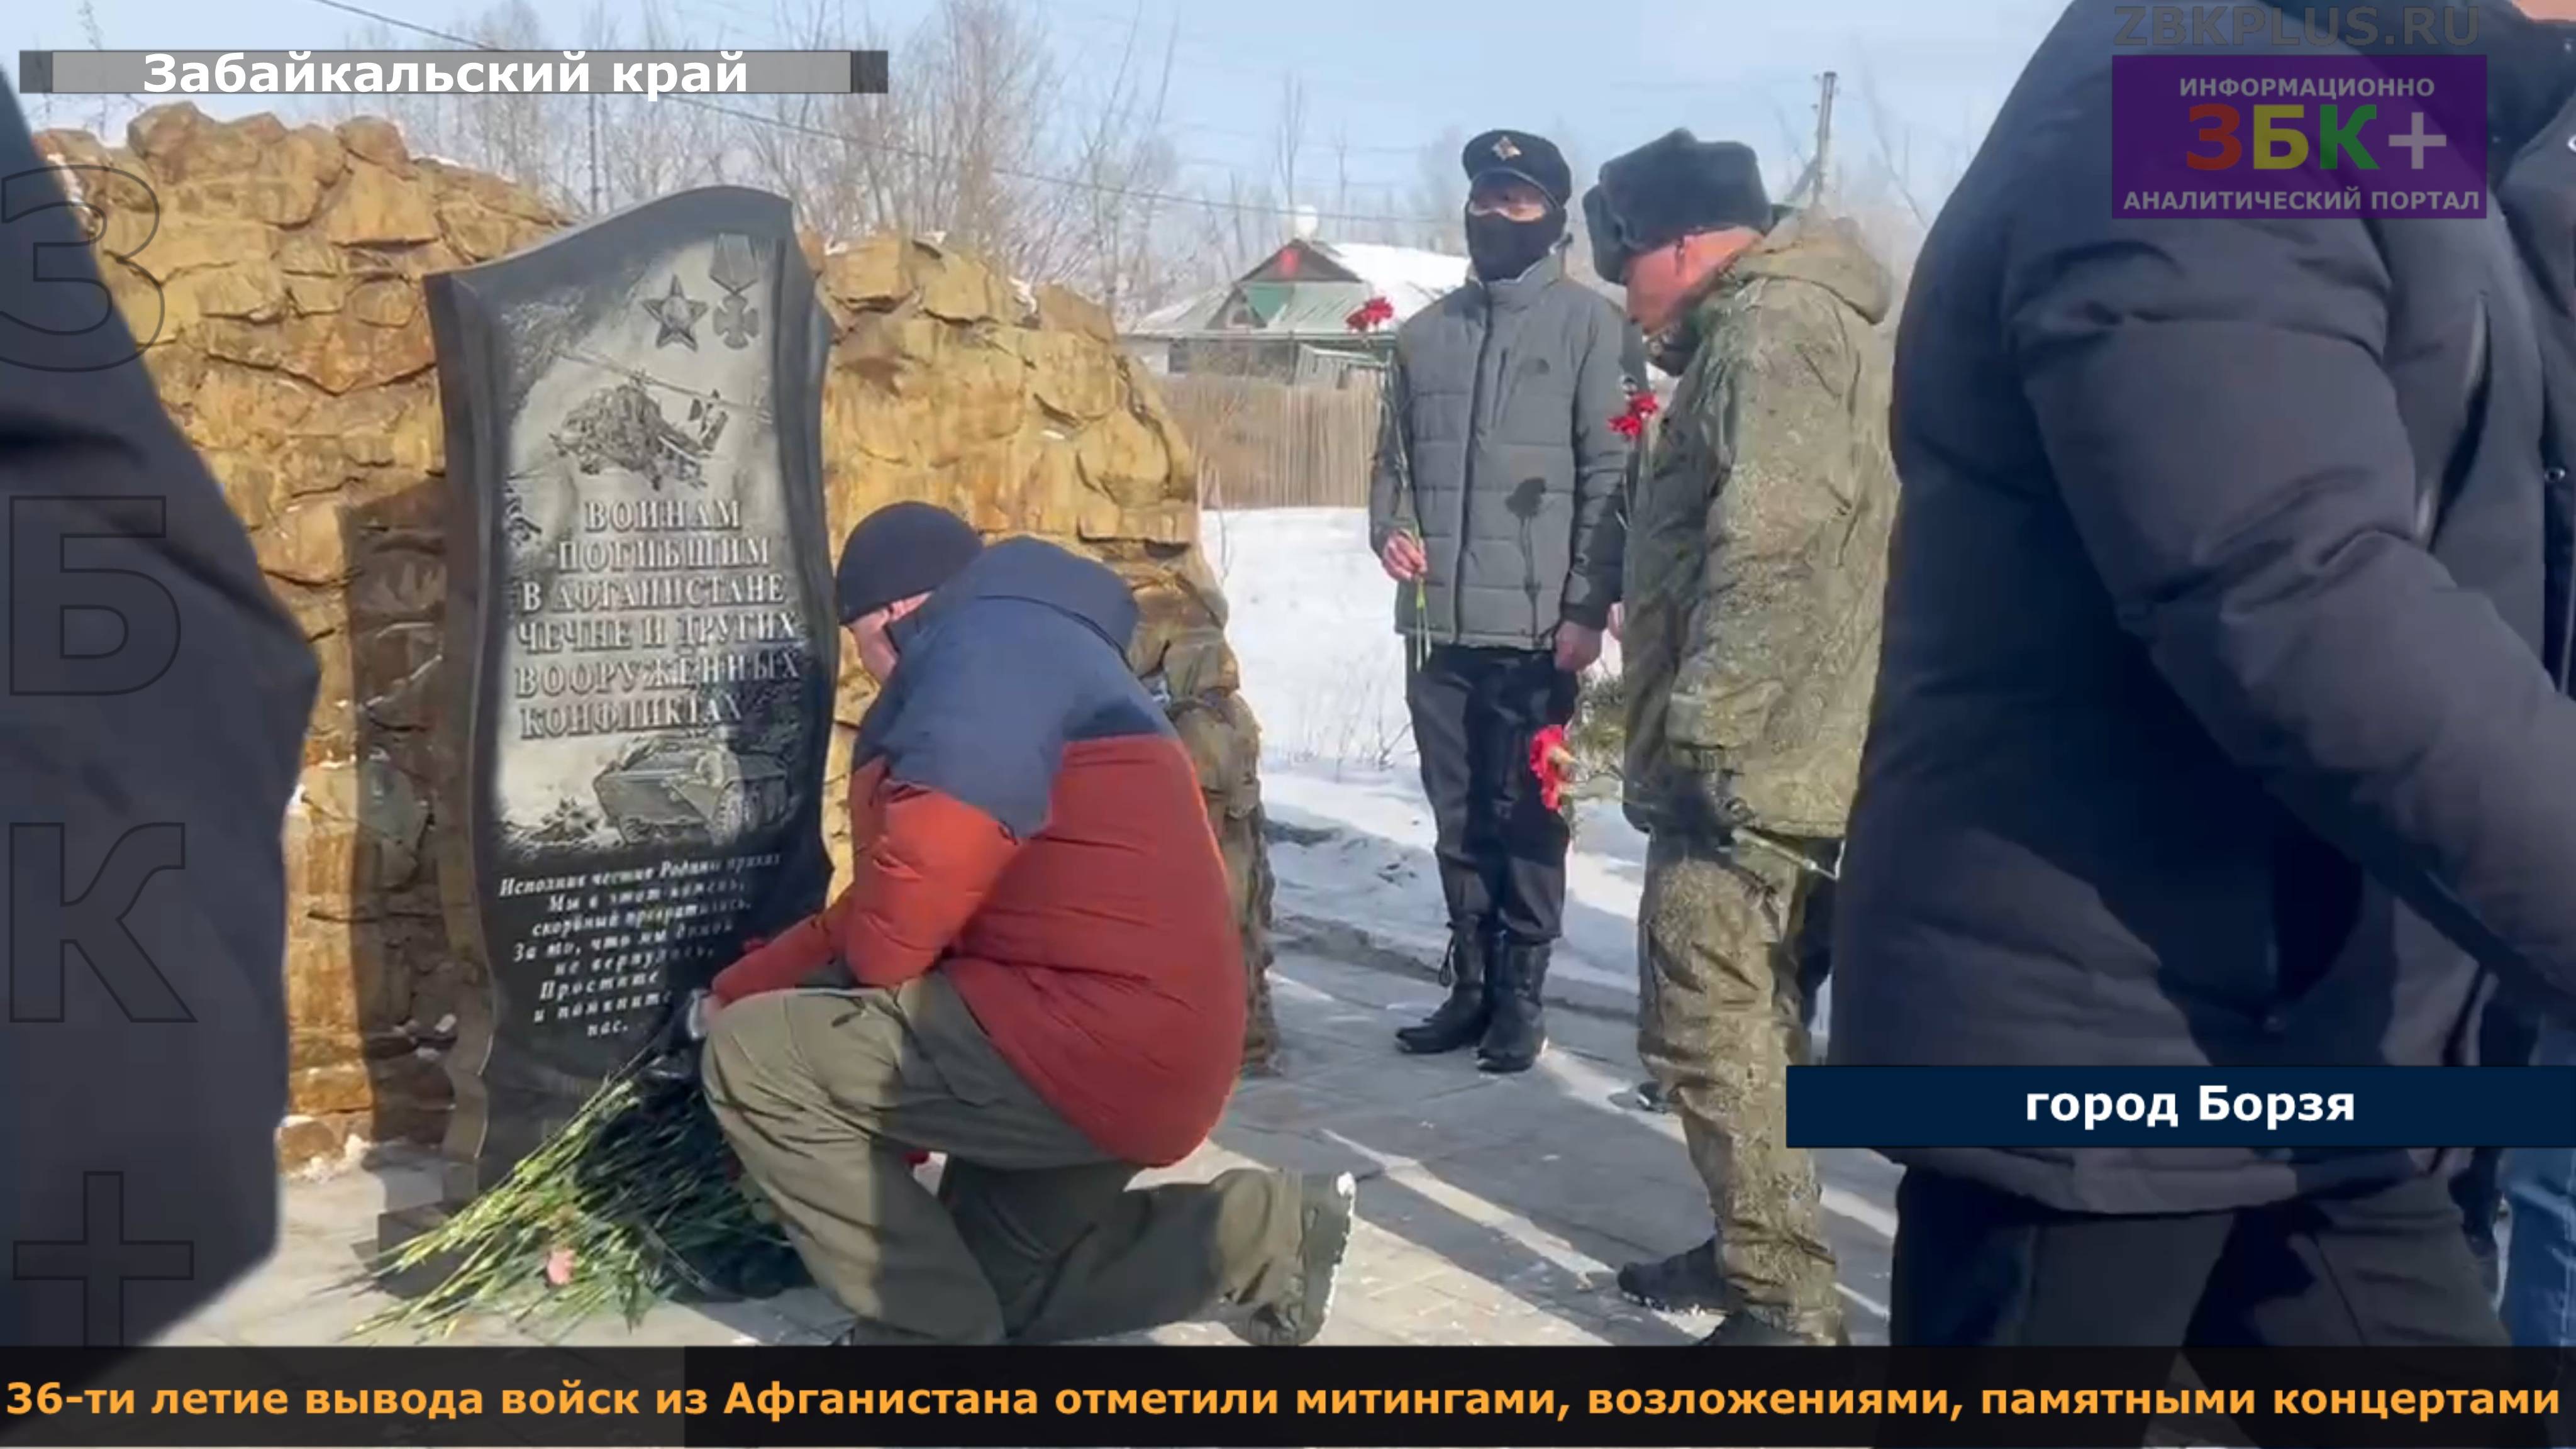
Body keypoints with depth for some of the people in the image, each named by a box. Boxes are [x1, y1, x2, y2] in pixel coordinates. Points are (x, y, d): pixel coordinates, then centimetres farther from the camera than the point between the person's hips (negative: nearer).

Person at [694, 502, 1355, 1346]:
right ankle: (1268, 1233, 20)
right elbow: (874, 914, 27)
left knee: (750, 1057, -8)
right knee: (987, 1288, 26)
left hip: (1097, 1040, -11)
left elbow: (927, 867, -26)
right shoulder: (1027, 658, 24)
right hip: (1135, 1047, 11)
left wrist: (844, 971, -6)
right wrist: (740, 987, 27)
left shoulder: (991, 643, -10)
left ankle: (929, 1333, -1)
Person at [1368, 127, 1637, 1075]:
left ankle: (1521, 993, 14)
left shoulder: (1590, 326, -1)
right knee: (1459, 819, 11)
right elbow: (1395, 459, 21)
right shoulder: (1425, 334, 13)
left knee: (1527, 819, 2)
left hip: (1538, 628, -4)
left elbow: (1612, 476, -6)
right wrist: (1391, 527, -1)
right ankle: (1470, 983, 23)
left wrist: (1587, 608, -12)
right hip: (1438, 626, 5)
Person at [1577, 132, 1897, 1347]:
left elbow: (1773, 551, -24)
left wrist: (1700, 730, -22)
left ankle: (1785, 1304, -2)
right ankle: (1756, 1254, 29)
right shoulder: (1761, 332, 22)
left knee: (1708, 1028, -7)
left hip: (1750, 760, -11)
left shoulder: (1771, 327, -12)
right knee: (1747, 1021, 18)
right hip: (1787, 754, 11)